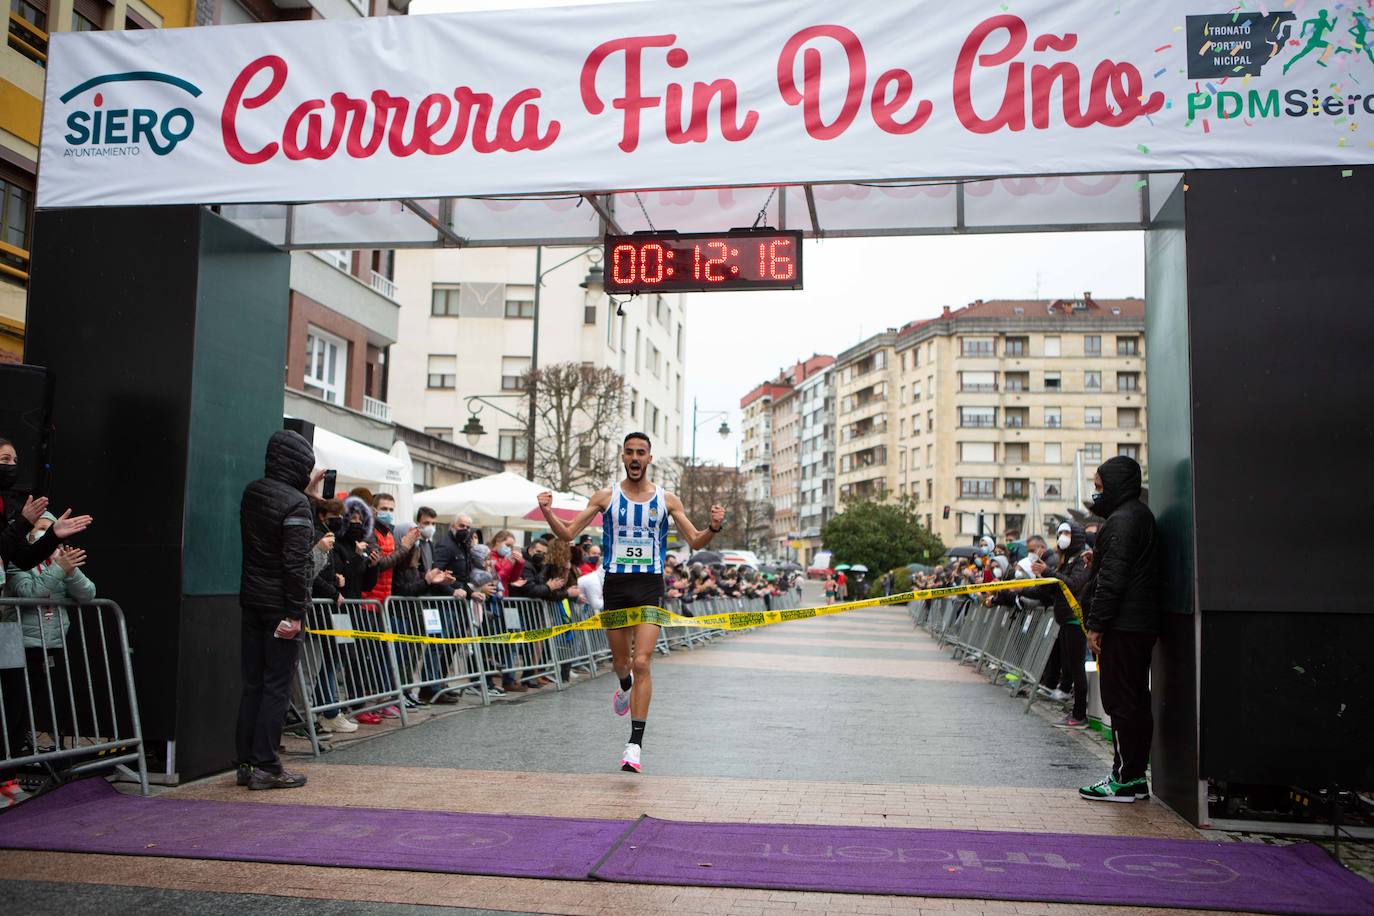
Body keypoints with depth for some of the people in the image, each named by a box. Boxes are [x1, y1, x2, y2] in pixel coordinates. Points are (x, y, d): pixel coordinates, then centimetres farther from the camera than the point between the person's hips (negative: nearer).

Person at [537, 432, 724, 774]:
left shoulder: (667, 500, 3)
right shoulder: (605, 497, 3)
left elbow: (695, 542, 6)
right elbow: (567, 533, 2)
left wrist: (713, 527, -14)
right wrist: (548, 513, -17)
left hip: (650, 586, -1)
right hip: (615, 585, 2)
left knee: (642, 663, -13)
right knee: (620, 662, 14)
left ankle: (635, 744, -10)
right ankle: (626, 686, 53)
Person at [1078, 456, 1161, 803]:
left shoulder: (1122, 520, -15)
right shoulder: (1141, 515, 18)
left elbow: (1112, 579, -20)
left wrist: (1096, 624, -17)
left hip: (1122, 627, -10)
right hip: (1142, 624, 10)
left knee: (1122, 703, -6)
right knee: (1137, 702, 12)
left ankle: (1124, 780, -2)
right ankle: (1135, 777, 18)